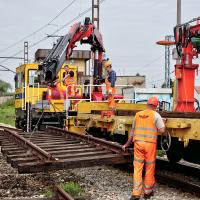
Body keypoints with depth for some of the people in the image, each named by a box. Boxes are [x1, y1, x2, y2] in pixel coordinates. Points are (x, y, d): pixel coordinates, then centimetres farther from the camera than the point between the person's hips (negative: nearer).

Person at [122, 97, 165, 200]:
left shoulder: (138, 114, 11)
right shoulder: (155, 115, -3)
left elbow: (132, 130, 19)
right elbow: (162, 130, -9)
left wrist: (128, 143, 29)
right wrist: (161, 122, 12)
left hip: (138, 143, 3)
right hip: (150, 143, -3)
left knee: (137, 168, 4)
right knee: (149, 168, 10)